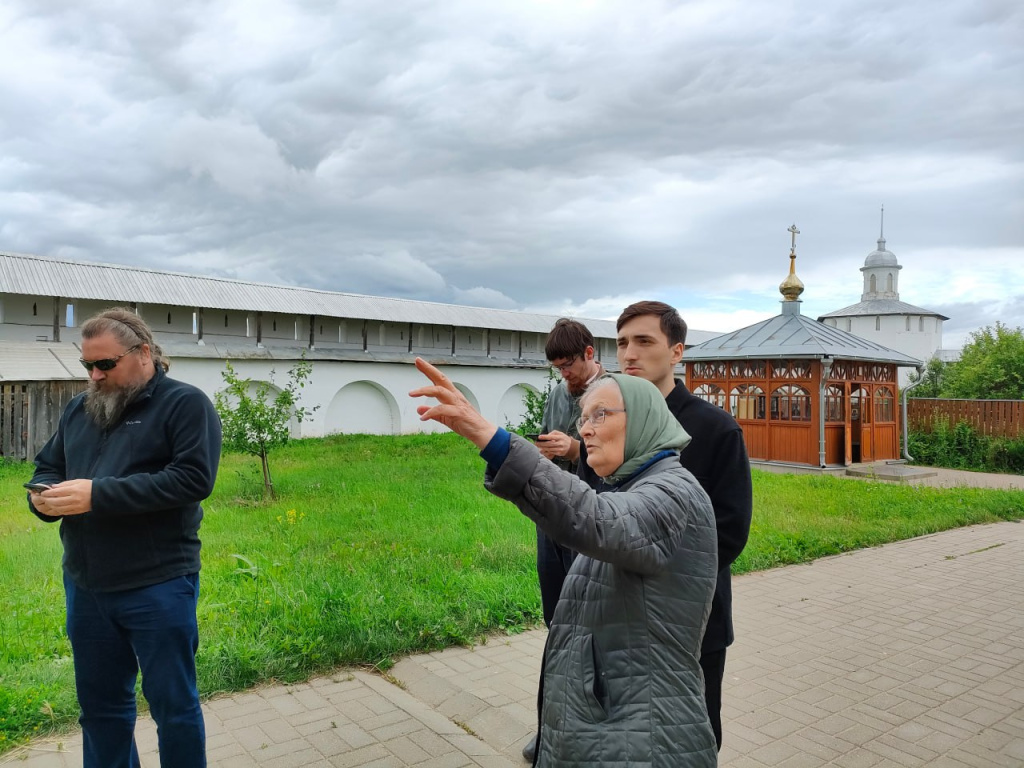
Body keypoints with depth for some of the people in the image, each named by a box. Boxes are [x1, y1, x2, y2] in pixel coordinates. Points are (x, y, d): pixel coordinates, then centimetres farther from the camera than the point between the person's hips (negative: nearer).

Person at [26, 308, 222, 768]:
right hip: (85, 587, 6)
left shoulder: (185, 404, -8)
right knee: (99, 703, 20)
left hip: (158, 587, -6)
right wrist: (43, 495, -4)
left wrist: (98, 495, -22)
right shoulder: (79, 409, 12)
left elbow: (193, 478, -20)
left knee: (173, 703, 7)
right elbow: (47, 466, 21)